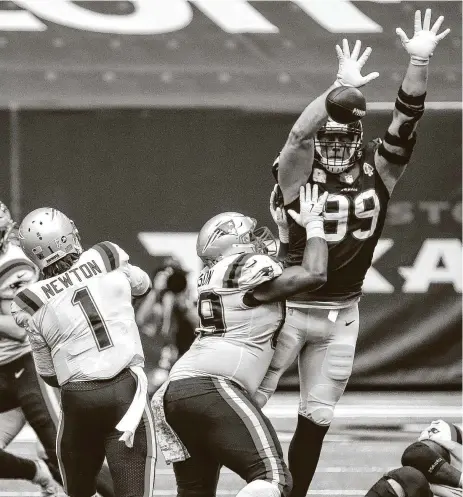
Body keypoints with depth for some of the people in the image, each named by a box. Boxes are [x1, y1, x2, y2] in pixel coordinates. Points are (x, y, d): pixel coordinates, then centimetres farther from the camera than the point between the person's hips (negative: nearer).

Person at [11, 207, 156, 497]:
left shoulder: (32, 305, 4)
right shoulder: (107, 259, 3)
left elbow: (49, 374, 11)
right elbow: (142, 285, 26)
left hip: (77, 397, 1)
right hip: (126, 387, -1)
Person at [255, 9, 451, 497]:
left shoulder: (376, 174, 1)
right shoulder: (298, 176, -11)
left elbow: (406, 120, -9)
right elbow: (299, 135, -31)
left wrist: (420, 61, -22)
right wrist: (342, 87, -39)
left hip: (341, 315, 4)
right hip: (288, 306, -4)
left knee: (316, 418, 11)